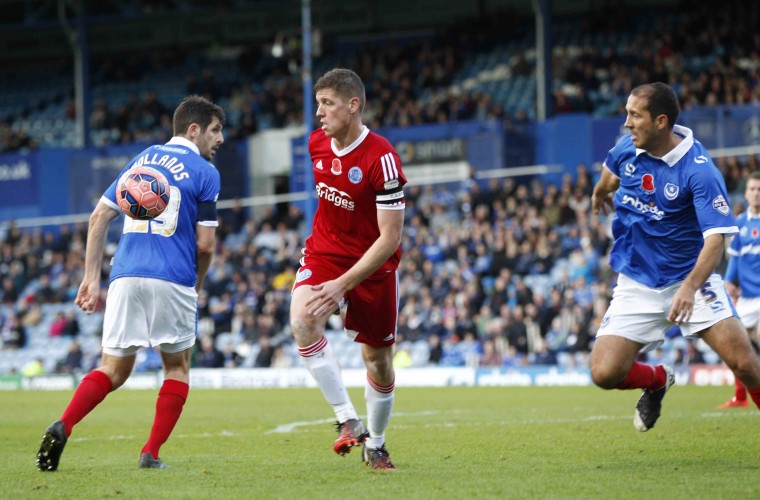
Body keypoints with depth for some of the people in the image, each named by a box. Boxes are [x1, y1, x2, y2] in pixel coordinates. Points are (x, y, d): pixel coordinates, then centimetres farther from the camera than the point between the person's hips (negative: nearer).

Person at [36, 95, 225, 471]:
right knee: (177, 367, 15)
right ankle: (151, 453, 7)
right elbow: (206, 244, -3)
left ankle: (62, 426, -18)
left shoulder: (143, 158, 17)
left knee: (114, 370, 7)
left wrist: (91, 277, 12)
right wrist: (197, 285, 15)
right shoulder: (205, 172, 1)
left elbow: (99, 217, 12)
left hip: (126, 277, 4)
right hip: (173, 280, -4)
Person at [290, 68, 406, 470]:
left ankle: (375, 444, 31)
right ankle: (347, 420, -21)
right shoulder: (317, 143, -5)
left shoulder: (382, 159, -24)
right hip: (323, 253, 4)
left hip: (372, 266, -4)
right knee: (302, 321, -27)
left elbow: (390, 239, -24)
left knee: (379, 362, 6)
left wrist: (342, 284, -28)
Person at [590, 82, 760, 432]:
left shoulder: (699, 171, -21)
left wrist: (690, 288, -43)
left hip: (690, 279, -4)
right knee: (604, 373, -10)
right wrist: (600, 193, 45)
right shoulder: (627, 149, -4)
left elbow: (715, 238, -27)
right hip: (637, 283, 4)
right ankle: (657, 380, 23)